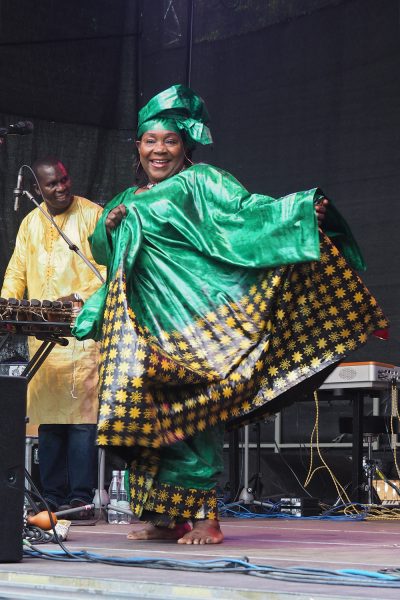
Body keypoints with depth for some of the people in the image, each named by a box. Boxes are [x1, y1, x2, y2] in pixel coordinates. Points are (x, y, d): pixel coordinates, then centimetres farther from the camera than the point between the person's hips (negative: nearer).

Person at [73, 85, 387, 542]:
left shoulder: (202, 182, 4)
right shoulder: (127, 202, 23)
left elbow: (248, 211, -7)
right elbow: (103, 253, 28)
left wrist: (305, 210, -21)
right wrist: (108, 226, 7)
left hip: (194, 321, -6)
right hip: (146, 328, 6)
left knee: (188, 415, -12)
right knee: (151, 417, 1)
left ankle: (202, 515, -8)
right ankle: (163, 516, 6)